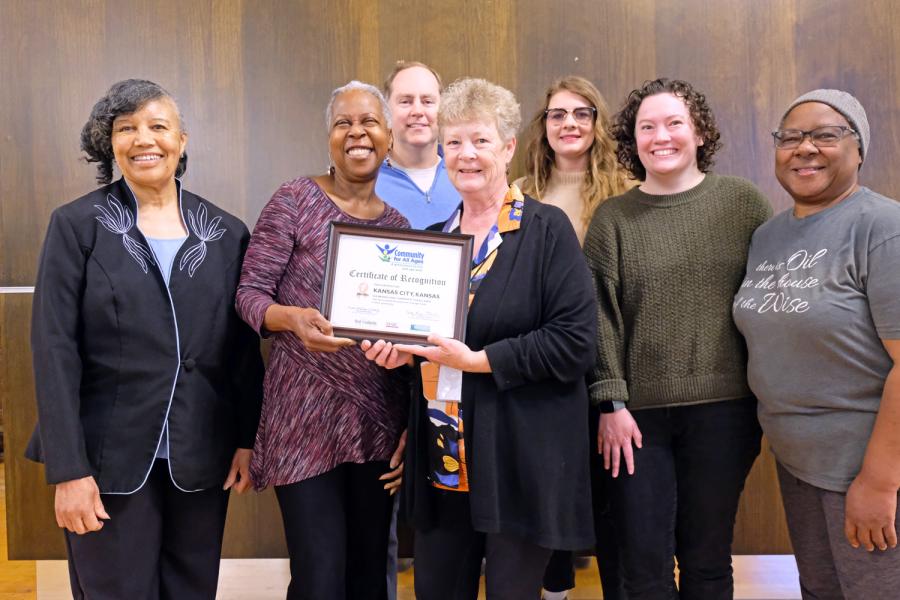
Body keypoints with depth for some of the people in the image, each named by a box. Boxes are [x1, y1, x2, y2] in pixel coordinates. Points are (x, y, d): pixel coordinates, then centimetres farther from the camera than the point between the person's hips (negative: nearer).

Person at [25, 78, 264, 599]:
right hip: (110, 457, -2)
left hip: (202, 457, 3)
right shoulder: (77, 225, -3)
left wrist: (248, 439, 2)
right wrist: (68, 468, -13)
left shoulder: (227, 233, 5)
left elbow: (245, 347, 7)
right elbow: (55, 348, -8)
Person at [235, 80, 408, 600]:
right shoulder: (295, 201, -4)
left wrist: (416, 424, 4)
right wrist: (293, 317, -27)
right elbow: (250, 292, -5)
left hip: (380, 415, 4)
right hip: (307, 413, -4)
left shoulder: (399, 220, 8)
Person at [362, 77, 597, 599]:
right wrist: (402, 348, -1)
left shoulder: (547, 229, -8)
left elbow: (575, 341, -16)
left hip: (520, 460, -5)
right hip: (441, 459, 6)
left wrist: (478, 360, -20)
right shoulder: (434, 235, 10)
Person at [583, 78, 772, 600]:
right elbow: (601, 317, 1)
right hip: (638, 413, 1)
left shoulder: (743, 202, 3)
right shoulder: (612, 219, 4)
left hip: (723, 409, 0)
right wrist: (612, 403, -6)